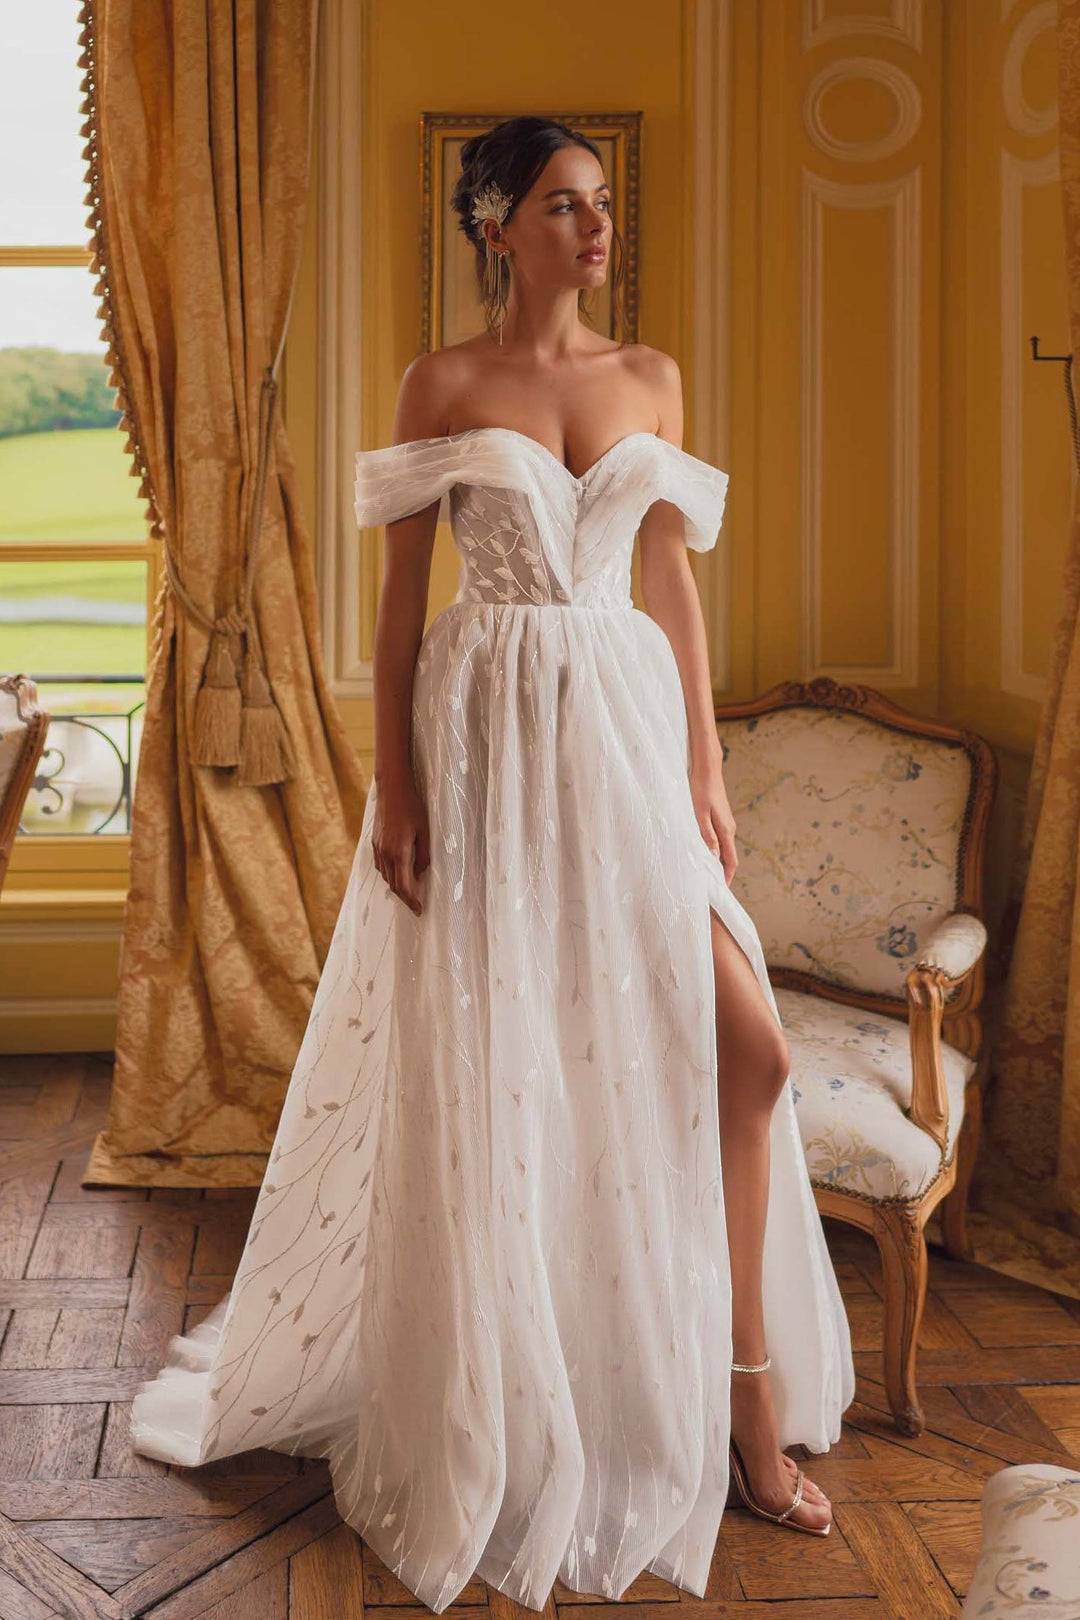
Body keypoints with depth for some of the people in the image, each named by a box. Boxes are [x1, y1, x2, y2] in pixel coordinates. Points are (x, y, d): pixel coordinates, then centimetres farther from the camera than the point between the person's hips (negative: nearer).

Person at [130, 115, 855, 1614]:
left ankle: (746, 1409, 11)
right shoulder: (442, 386, 1)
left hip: (628, 722, 4)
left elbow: (677, 582, 10)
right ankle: (497, 1430, 25)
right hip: (488, 729, -3)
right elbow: (401, 595, 0)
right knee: (494, 1067, 4)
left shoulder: (652, 379, 11)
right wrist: (395, 784, -7)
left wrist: (707, 769, 5)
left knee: (744, 1045, -5)